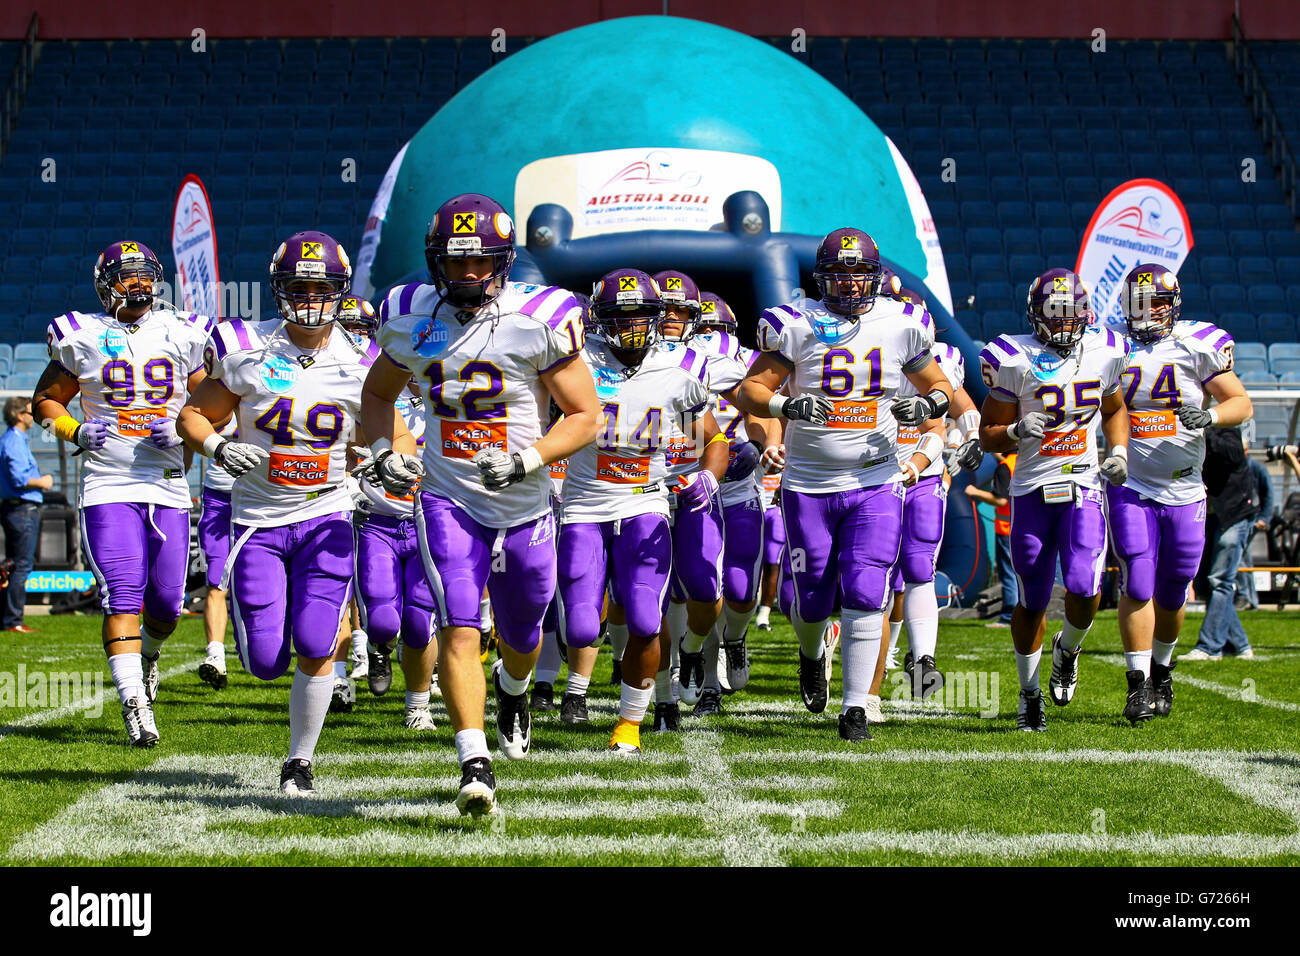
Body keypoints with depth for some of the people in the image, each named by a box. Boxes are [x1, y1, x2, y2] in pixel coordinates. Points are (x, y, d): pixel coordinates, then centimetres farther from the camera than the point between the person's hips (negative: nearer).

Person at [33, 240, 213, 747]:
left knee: (166, 601, 6)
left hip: (169, 485, 2)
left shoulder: (181, 336, 5)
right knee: (123, 596, -15)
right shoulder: (82, 339, 2)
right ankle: (134, 704, -16)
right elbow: (45, 399, 14)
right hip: (108, 487, -2)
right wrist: (75, 432, -5)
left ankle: (146, 653, 40)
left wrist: (184, 428, -7)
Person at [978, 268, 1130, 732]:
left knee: (1084, 589, -17)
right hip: (1031, 492, -1)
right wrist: (1016, 431, -21)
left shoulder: (1103, 353, 2)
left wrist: (1119, 452, 5)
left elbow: (1115, 409, 21)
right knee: (1032, 602, 6)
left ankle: (1068, 649, 18)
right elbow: (988, 435, -1)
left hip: (1083, 489, 1)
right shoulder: (1016, 361, -7)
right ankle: (1030, 692, 26)